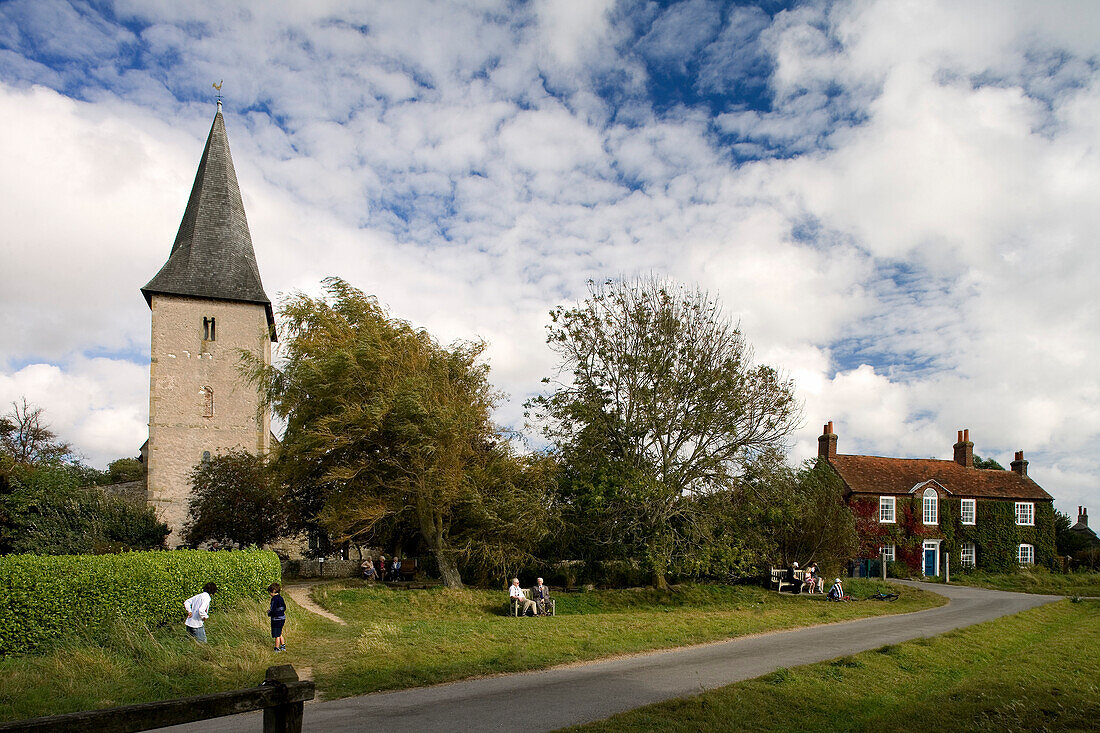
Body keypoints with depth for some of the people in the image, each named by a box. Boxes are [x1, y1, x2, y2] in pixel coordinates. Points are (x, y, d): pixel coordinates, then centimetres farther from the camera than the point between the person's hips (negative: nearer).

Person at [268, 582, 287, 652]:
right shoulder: (281, 598, 7)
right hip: (282, 618, 8)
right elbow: (284, 608, 15)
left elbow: (273, 610, -23)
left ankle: (277, 649, 13)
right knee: (279, 634, 22)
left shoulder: (274, 599, -18)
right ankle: (283, 646, 27)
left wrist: (269, 613, -1)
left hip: (276, 619, -8)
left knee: (277, 635, 4)